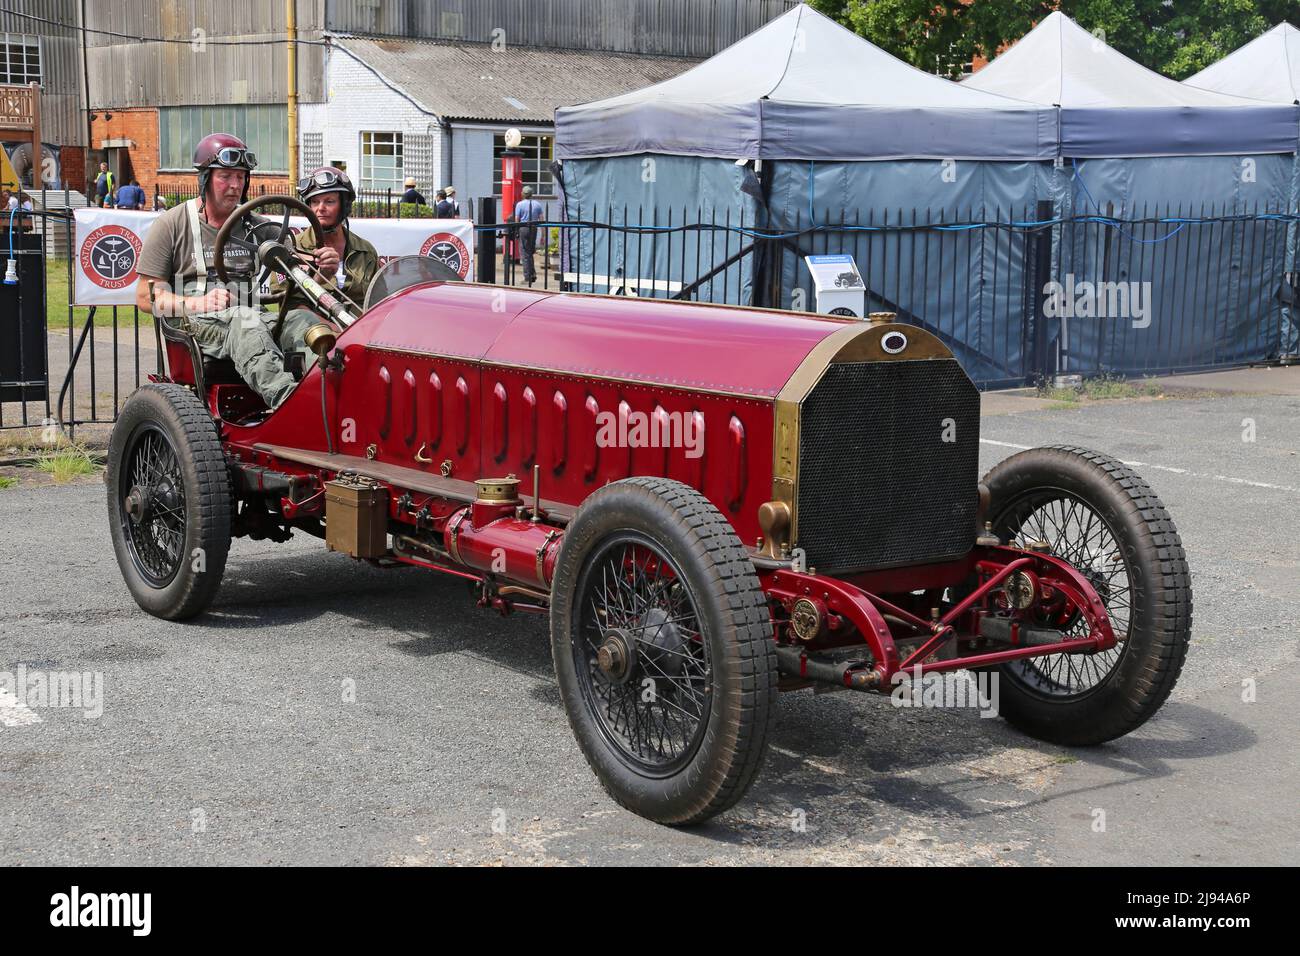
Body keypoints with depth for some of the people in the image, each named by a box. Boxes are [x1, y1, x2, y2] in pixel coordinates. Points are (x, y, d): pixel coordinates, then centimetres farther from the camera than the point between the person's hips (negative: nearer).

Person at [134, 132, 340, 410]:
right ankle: (288, 397, -62)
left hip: (251, 320, 4)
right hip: (196, 325, -4)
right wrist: (198, 304, -15)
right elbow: (146, 297, 3)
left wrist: (324, 268, -10)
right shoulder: (171, 225, 8)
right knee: (245, 320, -39)